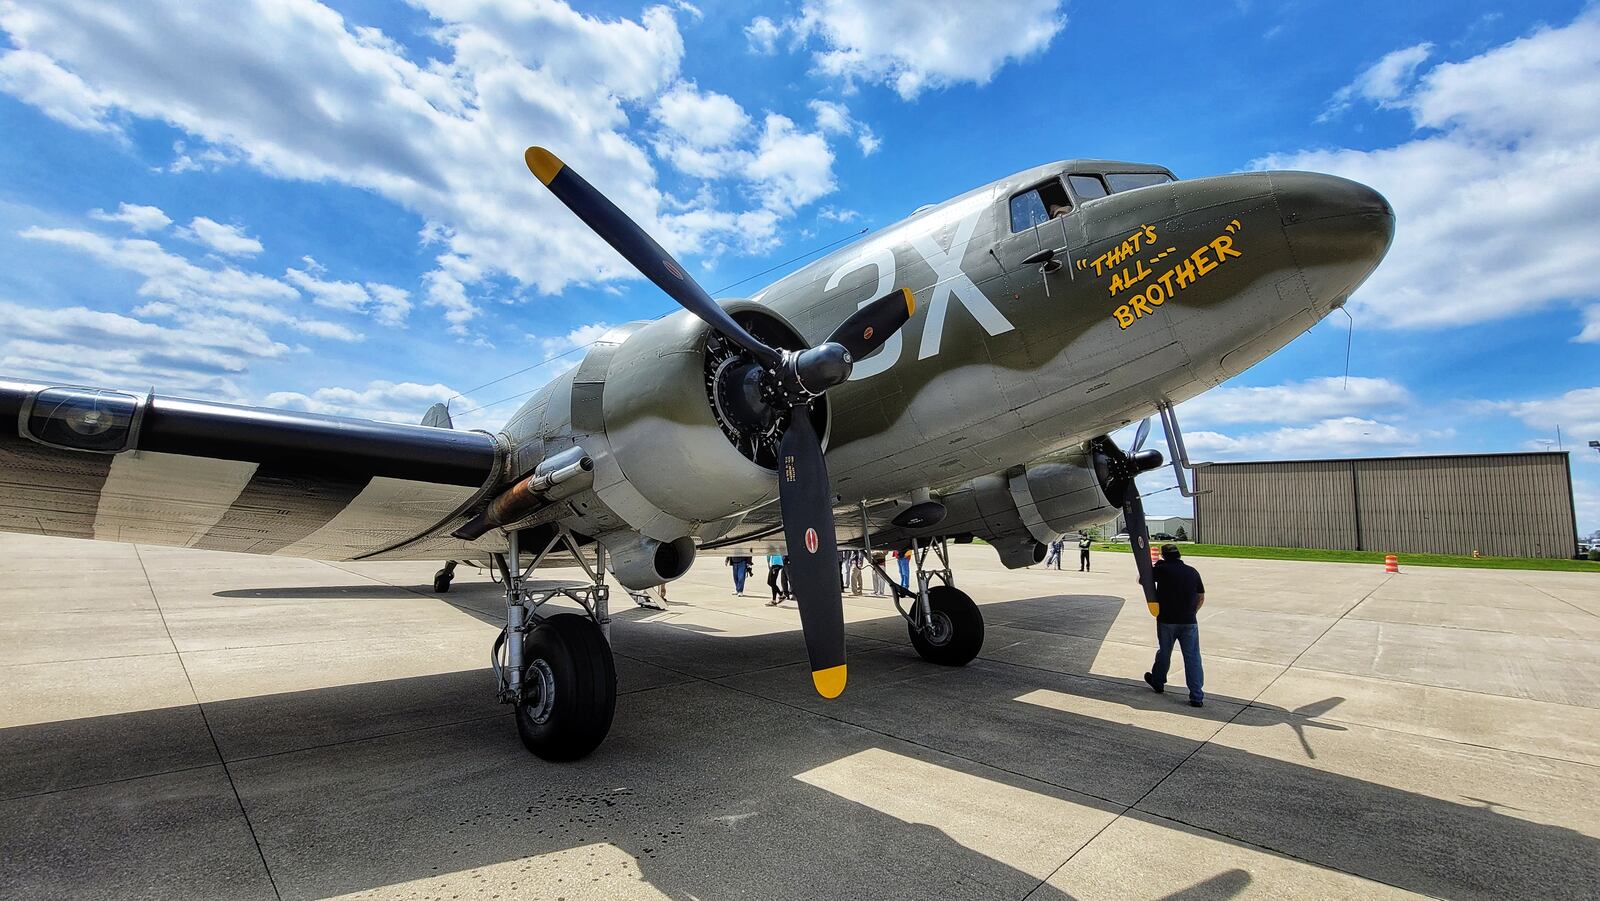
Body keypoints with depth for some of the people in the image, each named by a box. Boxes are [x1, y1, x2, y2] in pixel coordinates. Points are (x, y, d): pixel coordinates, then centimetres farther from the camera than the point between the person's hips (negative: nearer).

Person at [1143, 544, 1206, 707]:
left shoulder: (1162, 569, -8)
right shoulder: (1193, 572, 5)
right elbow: (1201, 598, 13)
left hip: (1166, 620, -2)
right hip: (1189, 622, 2)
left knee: (1164, 653, 16)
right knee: (1192, 657, 3)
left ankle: (1158, 682, 35)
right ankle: (1197, 697, 1)